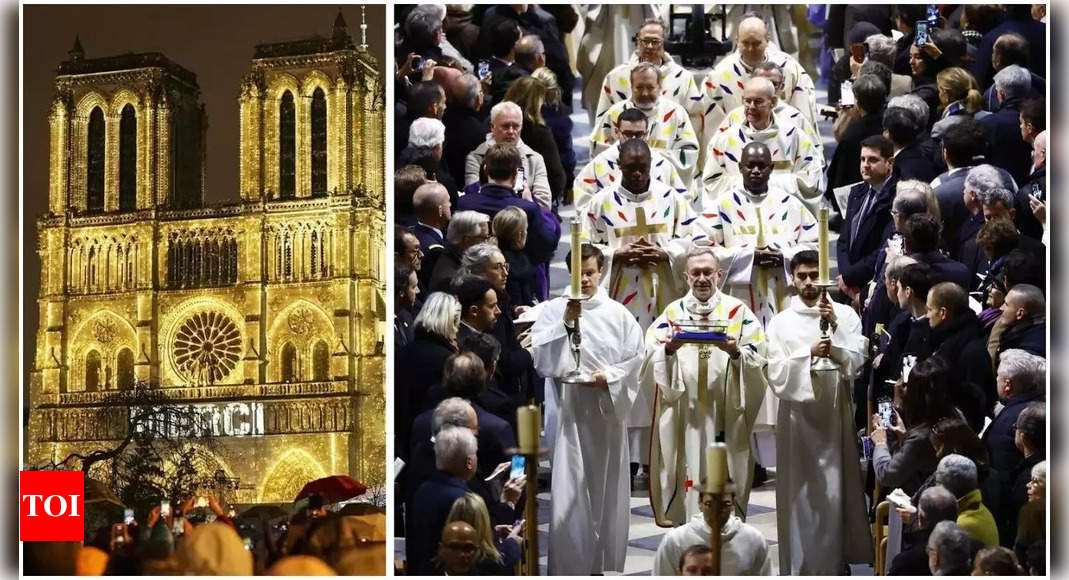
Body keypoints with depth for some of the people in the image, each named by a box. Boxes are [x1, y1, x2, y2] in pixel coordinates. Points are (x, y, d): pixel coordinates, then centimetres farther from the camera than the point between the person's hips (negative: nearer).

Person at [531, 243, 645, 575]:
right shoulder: (554, 310, -1)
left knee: (607, 488, 9)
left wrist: (608, 377, -12)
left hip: (609, 409, 2)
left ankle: (606, 565, 20)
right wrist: (565, 324, -18)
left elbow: (635, 359, 3)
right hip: (570, 410, -2)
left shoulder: (618, 313, 3)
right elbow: (539, 357, -10)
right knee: (569, 491, -7)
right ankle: (570, 566, -1)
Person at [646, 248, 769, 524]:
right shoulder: (672, 312, 8)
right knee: (687, 468, -1)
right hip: (682, 415, 1)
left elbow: (758, 361, -2)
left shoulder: (738, 311, 5)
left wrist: (735, 352, -20)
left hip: (725, 416, -1)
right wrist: (669, 349, -20)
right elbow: (650, 361, -1)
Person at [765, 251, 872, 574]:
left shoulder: (845, 315, 4)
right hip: (797, 414, 0)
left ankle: (834, 560, 7)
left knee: (835, 492, -1)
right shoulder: (780, 323, 5)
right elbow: (777, 374, -3)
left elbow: (855, 362, -4)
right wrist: (809, 353, -17)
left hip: (834, 412, 0)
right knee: (800, 493, 0)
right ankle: (800, 565, 5)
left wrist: (836, 328, -16)